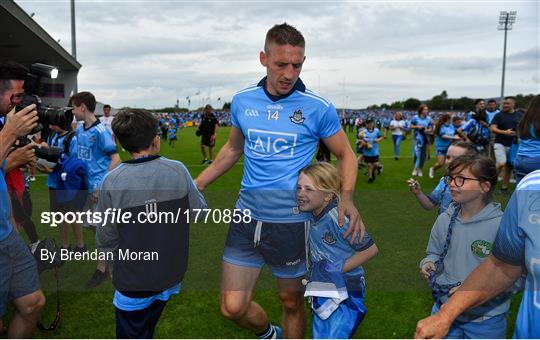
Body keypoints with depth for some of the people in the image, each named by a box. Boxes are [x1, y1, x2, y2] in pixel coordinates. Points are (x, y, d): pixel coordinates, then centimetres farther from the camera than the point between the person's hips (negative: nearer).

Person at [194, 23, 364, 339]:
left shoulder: (319, 108, -10)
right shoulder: (243, 101, 1)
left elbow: (346, 155, 1)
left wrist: (347, 198, -18)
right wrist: (196, 185, 15)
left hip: (291, 221, -3)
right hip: (247, 216, 3)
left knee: (292, 301, 14)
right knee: (233, 306, 6)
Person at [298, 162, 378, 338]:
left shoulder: (338, 218, -25)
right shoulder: (309, 215, -4)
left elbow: (370, 249, -19)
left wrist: (338, 268, -19)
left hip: (346, 292, -7)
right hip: (322, 291, 7)